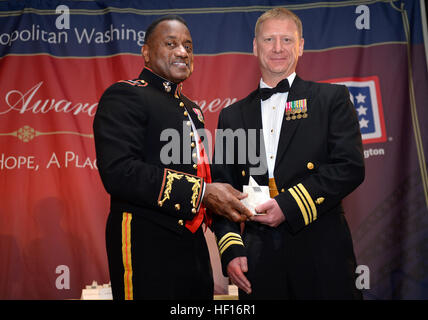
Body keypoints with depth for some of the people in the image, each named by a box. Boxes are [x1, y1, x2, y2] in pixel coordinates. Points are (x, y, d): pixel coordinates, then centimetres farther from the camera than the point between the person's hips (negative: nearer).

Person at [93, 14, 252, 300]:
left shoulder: (192, 110, 20)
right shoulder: (124, 96, -8)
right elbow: (119, 172, -22)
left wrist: (219, 199, 6)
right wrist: (202, 192, -20)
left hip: (193, 248, 8)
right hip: (147, 248, -8)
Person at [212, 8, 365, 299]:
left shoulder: (332, 98, 5)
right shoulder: (233, 116, 13)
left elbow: (351, 166, -6)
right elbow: (222, 189, 11)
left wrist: (288, 205, -14)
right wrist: (231, 249, -3)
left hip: (321, 254, -2)